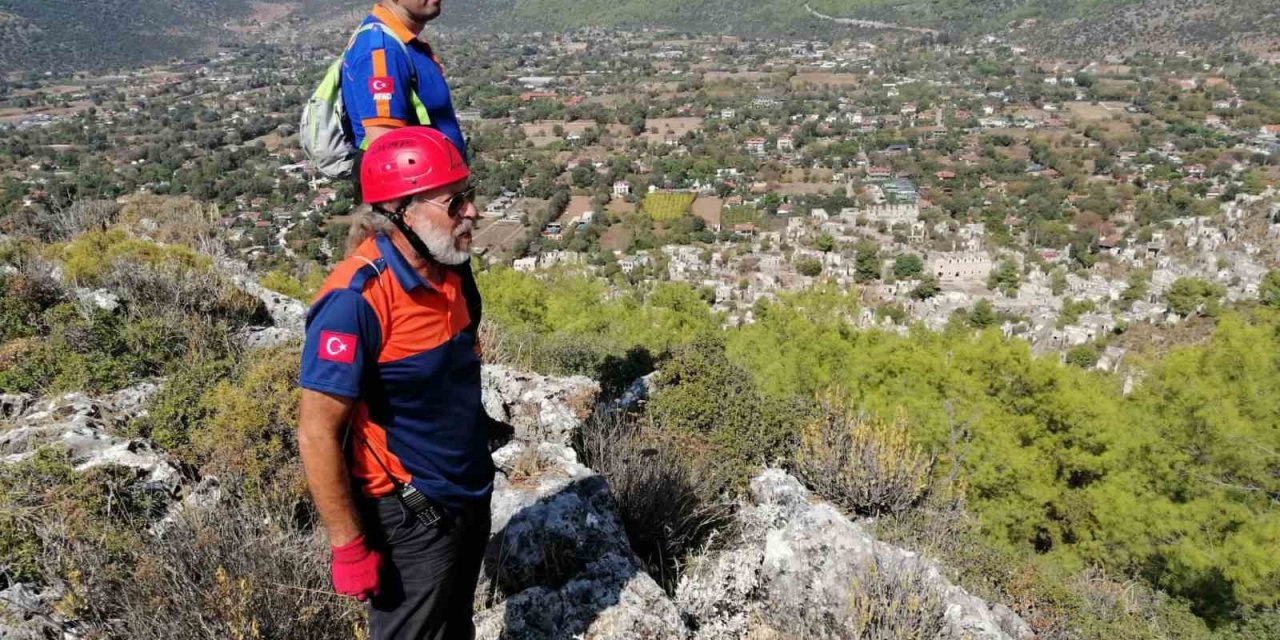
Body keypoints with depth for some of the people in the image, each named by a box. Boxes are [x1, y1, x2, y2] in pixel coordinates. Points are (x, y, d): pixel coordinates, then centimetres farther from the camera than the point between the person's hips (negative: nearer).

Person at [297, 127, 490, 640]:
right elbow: (317, 435, -23)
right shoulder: (358, 299, -26)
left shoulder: (443, 271, -1)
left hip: (470, 500, 8)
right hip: (410, 520, -8)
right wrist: (349, 547, -20)